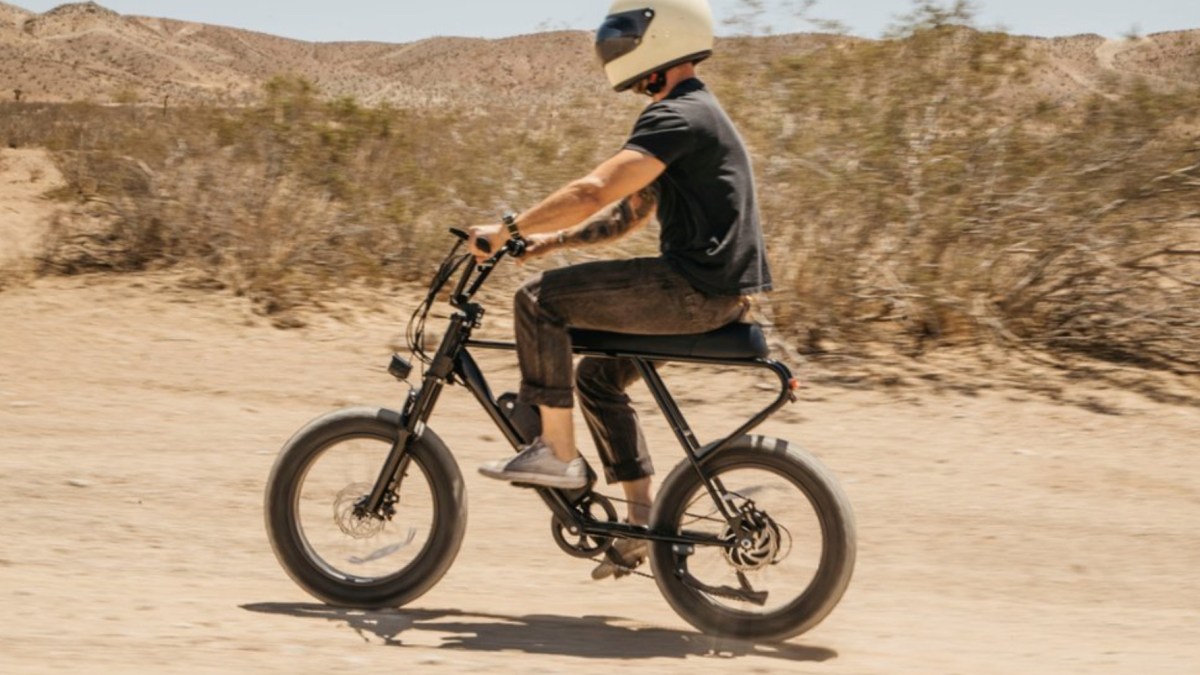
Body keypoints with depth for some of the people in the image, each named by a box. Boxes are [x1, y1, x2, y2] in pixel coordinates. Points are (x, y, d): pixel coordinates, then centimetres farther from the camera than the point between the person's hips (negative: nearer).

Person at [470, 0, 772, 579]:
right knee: (597, 375, 19)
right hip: (711, 289, 11)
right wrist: (553, 239, 14)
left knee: (540, 300, -11)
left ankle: (557, 452, -5)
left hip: (696, 290, -11)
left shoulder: (679, 116, -13)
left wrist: (508, 228, -17)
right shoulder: (689, 116, 21)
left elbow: (594, 191, -24)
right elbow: (629, 213, 24)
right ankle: (643, 522, 20)